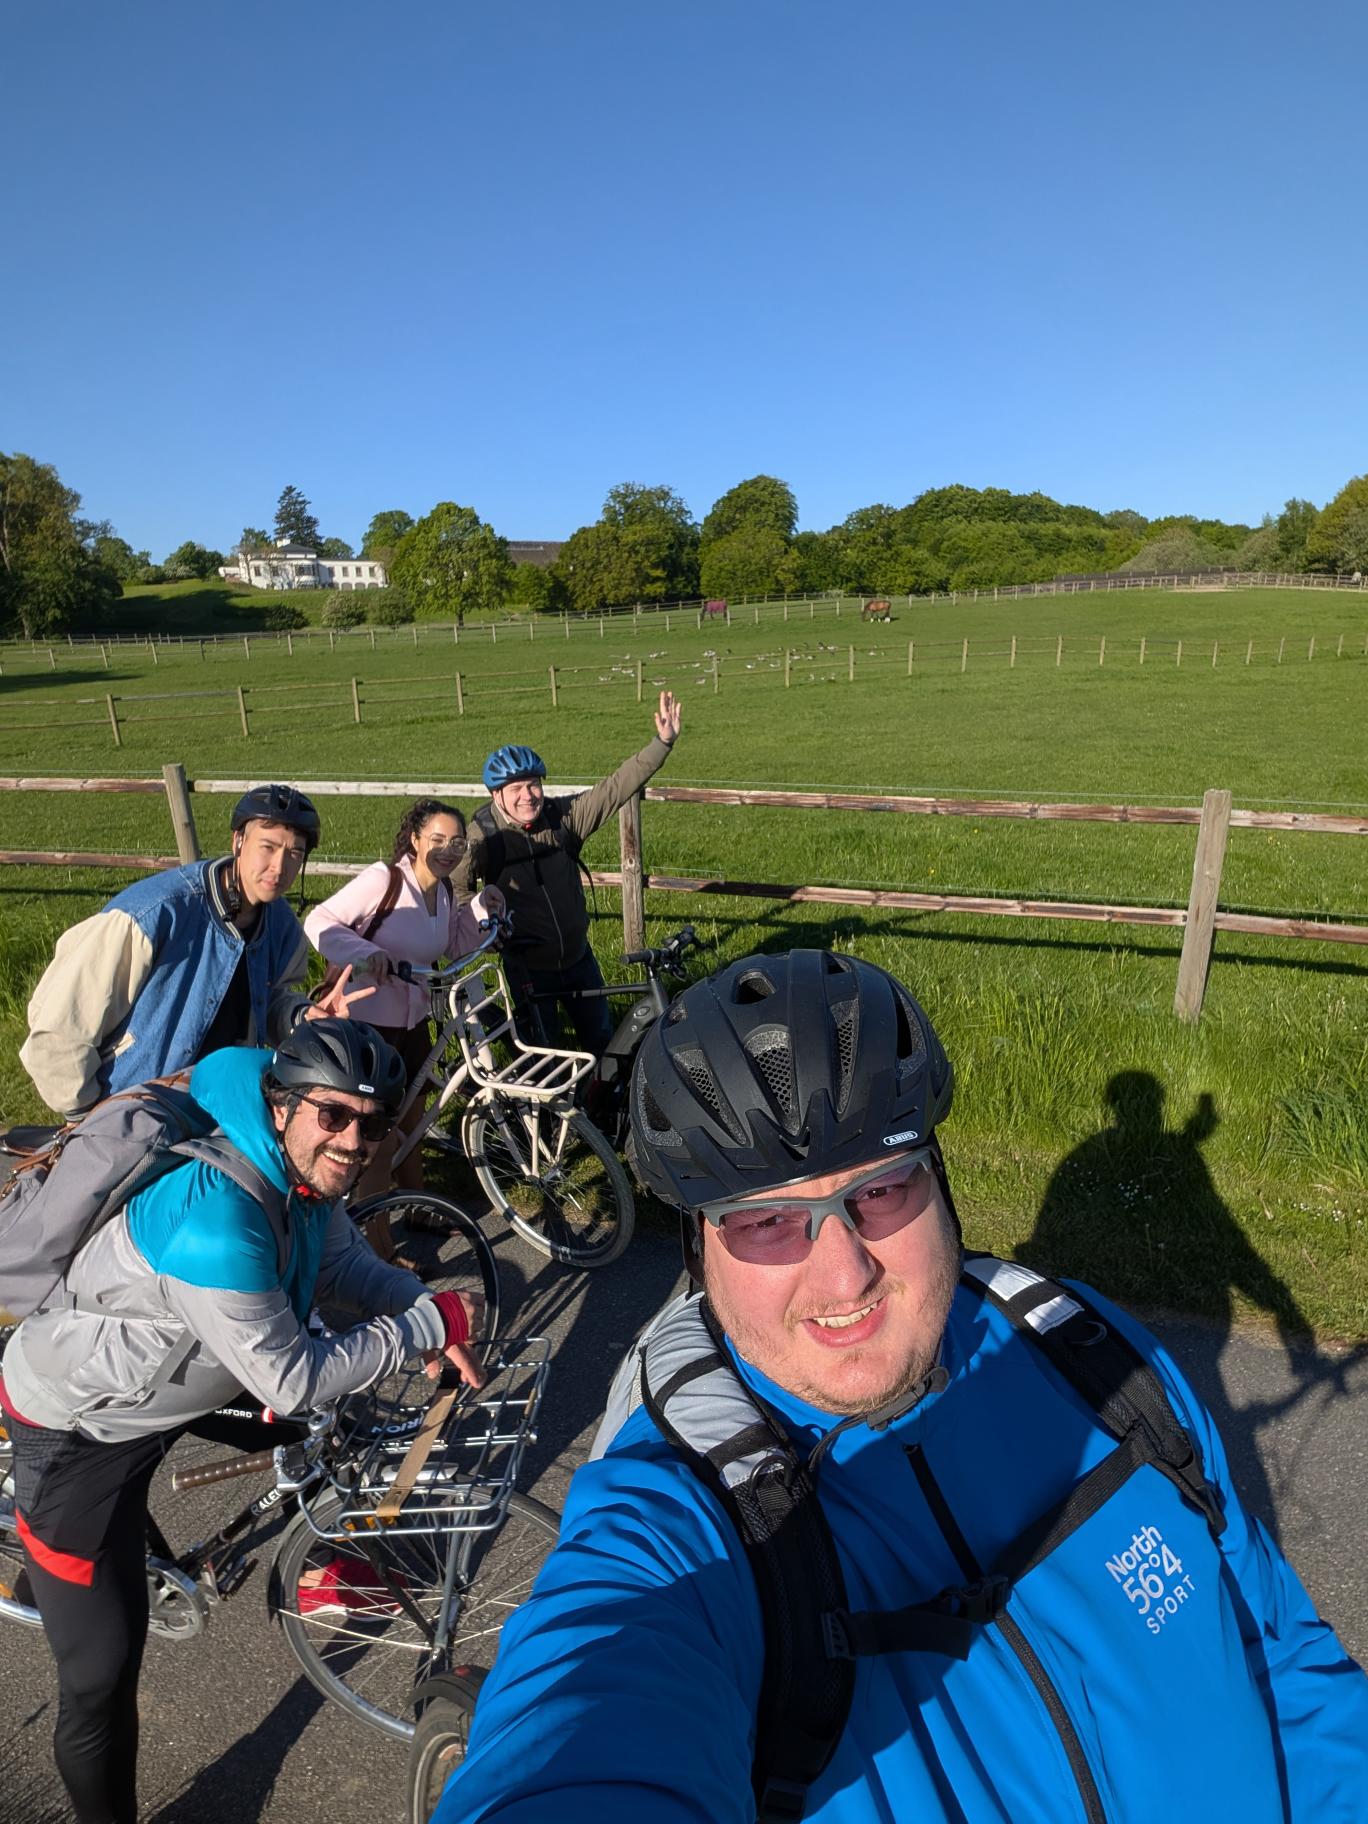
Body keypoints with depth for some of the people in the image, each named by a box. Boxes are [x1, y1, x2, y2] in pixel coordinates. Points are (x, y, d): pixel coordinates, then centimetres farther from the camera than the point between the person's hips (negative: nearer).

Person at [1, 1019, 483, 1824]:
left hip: (172, 1375, 8)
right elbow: (293, 1381, -32)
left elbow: (345, 1261, 2)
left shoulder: (299, 1173, -13)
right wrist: (428, 1324, -24)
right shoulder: (215, 1219, -39)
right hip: (81, 1428, -8)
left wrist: (436, 1316, -13)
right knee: (103, 1672, -2)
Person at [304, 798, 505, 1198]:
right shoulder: (384, 879, -20)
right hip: (368, 1024, -7)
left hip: (413, 1022, 7)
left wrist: (483, 908, -4)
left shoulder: (444, 892, 3)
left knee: (411, 1125, 21)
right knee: (382, 1139, -1)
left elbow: (456, 947, 12)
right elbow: (319, 922, -22)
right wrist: (364, 952, -38)